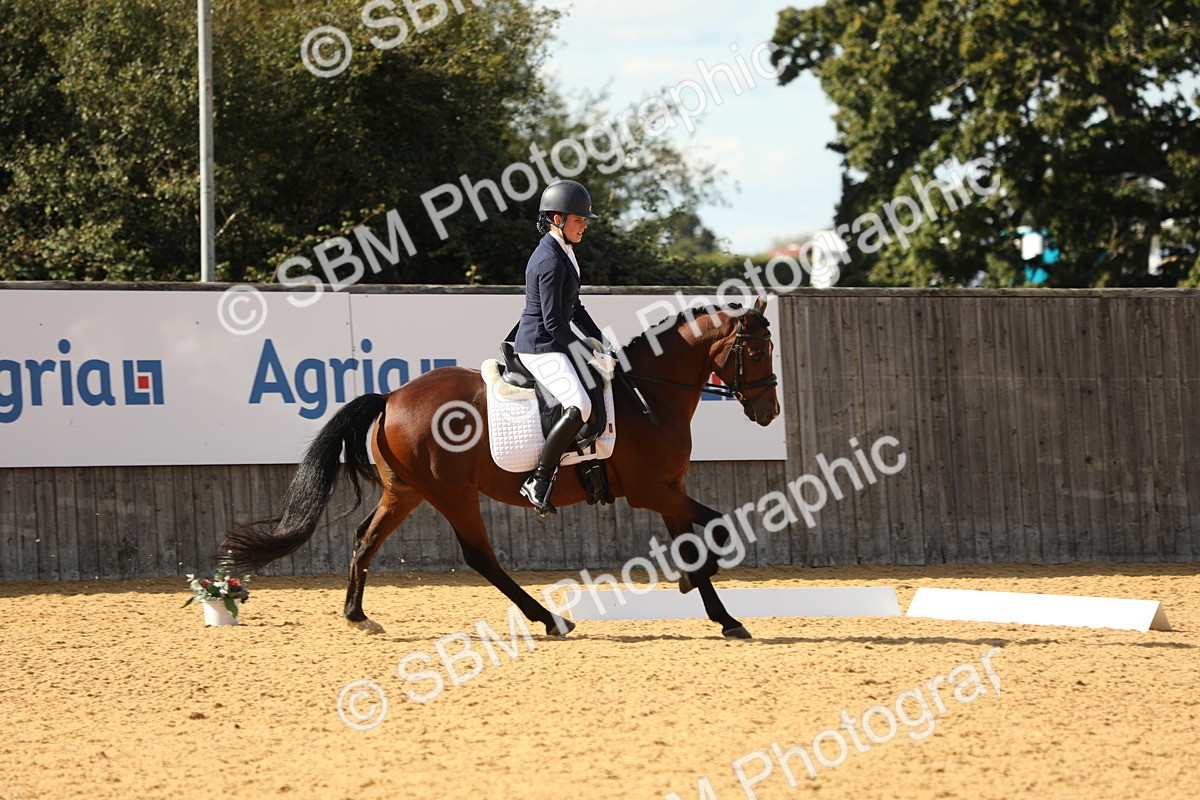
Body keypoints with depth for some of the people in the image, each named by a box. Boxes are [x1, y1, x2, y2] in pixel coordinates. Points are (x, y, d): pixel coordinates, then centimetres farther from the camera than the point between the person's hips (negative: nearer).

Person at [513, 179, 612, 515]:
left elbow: (574, 308, 20)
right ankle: (539, 482, -22)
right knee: (579, 407, -27)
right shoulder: (550, 262, -20)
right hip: (541, 348, -11)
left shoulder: (563, 253, 12)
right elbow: (554, 323, -21)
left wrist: (601, 344, 14)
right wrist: (588, 352, -13)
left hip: (553, 343, 11)